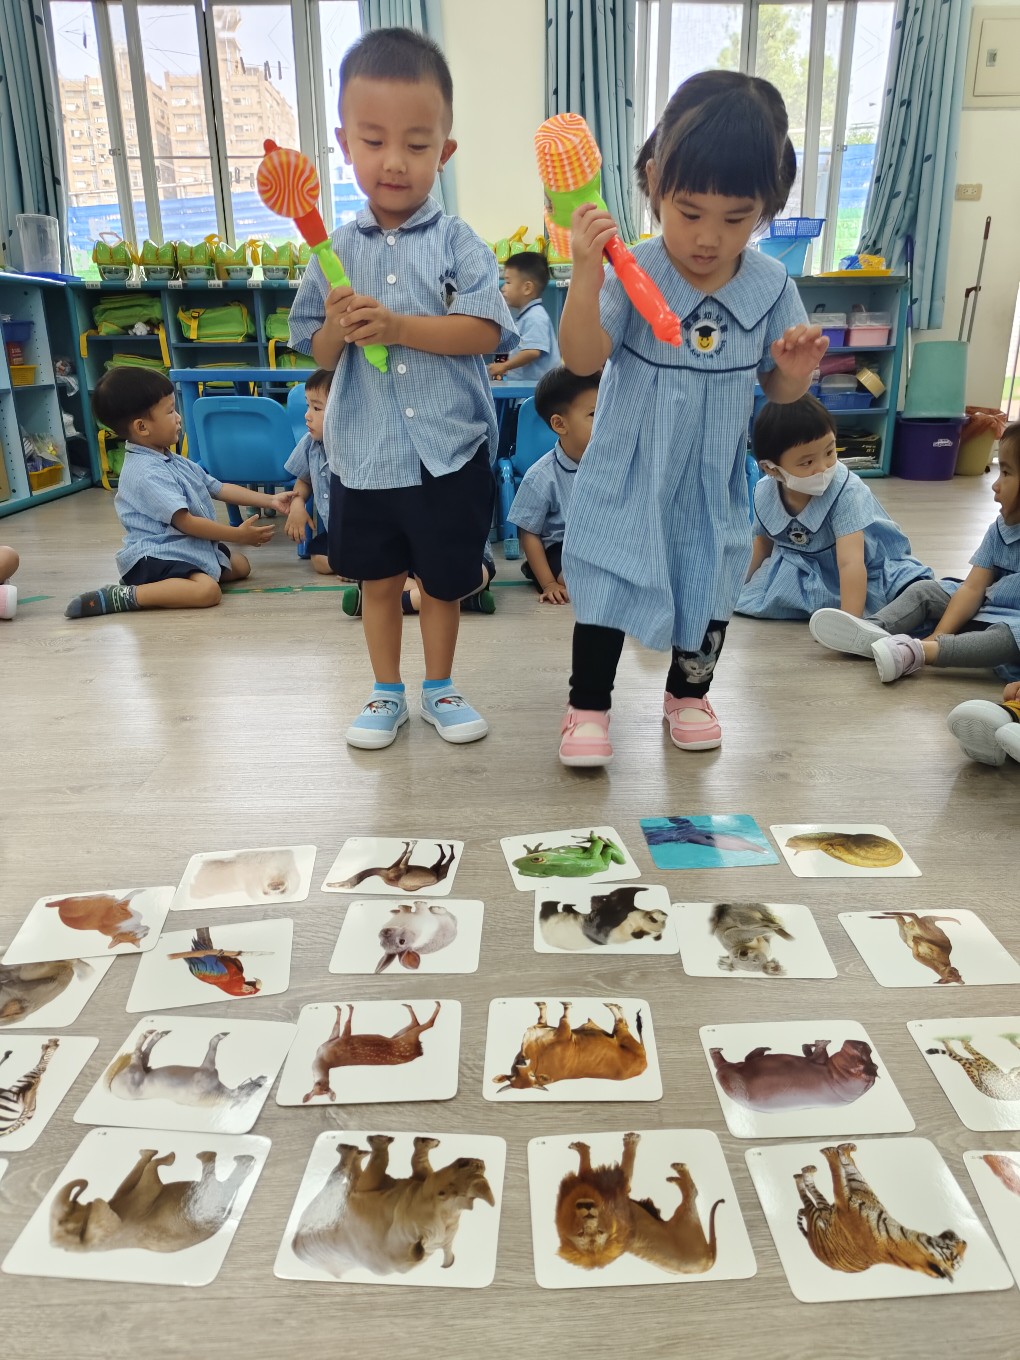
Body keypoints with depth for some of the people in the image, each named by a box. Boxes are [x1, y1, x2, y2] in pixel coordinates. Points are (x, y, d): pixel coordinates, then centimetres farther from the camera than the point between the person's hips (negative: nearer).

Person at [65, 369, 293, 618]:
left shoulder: (173, 462, 12)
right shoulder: (147, 473, -20)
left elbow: (218, 488, 16)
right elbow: (185, 521, -25)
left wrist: (270, 500, 11)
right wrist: (238, 535, -20)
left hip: (189, 548, 11)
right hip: (154, 556, -11)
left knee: (240, 564, 19)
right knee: (207, 590, -34)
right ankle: (123, 596, -24)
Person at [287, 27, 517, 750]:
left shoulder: (458, 243, -4)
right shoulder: (338, 250, 3)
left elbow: (486, 332, -15)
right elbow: (319, 352, 6)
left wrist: (397, 325, -24)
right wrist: (337, 328, -16)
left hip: (450, 450, -2)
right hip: (365, 450, 2)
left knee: (444, 580, 12)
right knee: (379, 579, 14)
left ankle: (440, 688, 32)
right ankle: (387, 692, 32)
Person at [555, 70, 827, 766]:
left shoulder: (771, 287, -5)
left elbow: (780, 389, 4)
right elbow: (582, 358, -23)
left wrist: (797, 368, -19)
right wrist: (586, 272, -35)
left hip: (713, 478, 3)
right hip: (629, 472, -3)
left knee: (709, 586, 16)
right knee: (609, 586, 2)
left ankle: (689, 692, 39)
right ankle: (589, 706, 21)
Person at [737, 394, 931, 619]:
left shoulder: (847, 492, -31)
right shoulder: (764, 494, -16)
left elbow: (851, 563, -40)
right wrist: (743, 583, 16)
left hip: (868, 569, -4)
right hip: (802, 572, 5)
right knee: (745, 600, -17)